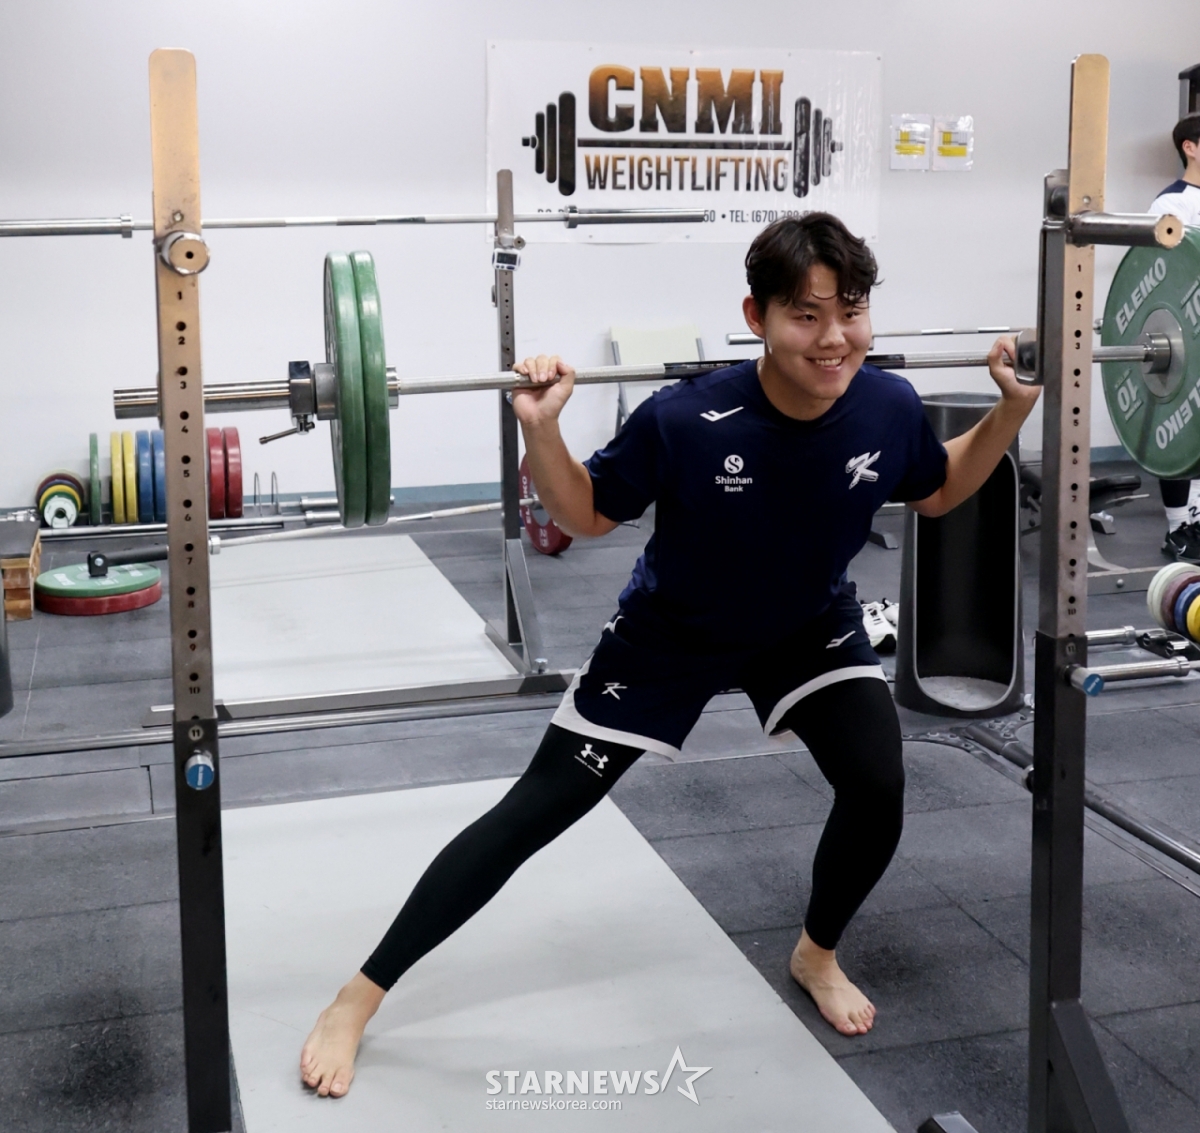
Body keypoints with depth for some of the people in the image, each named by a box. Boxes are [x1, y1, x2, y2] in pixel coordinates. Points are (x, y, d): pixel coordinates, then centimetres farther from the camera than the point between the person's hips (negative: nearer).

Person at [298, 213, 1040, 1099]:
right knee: (536, 810, -4)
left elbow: (940, 494, 0)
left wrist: (1016, 407, -11)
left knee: (877, 789, -16)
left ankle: (817, 953, 19)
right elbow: (587, 516, -18)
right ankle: (357, 1001, 6)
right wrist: (541, 430, -35)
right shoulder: (687, 420, -34)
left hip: (809, 624, 3)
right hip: (672, 633, -3)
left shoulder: (889, 410, -23)